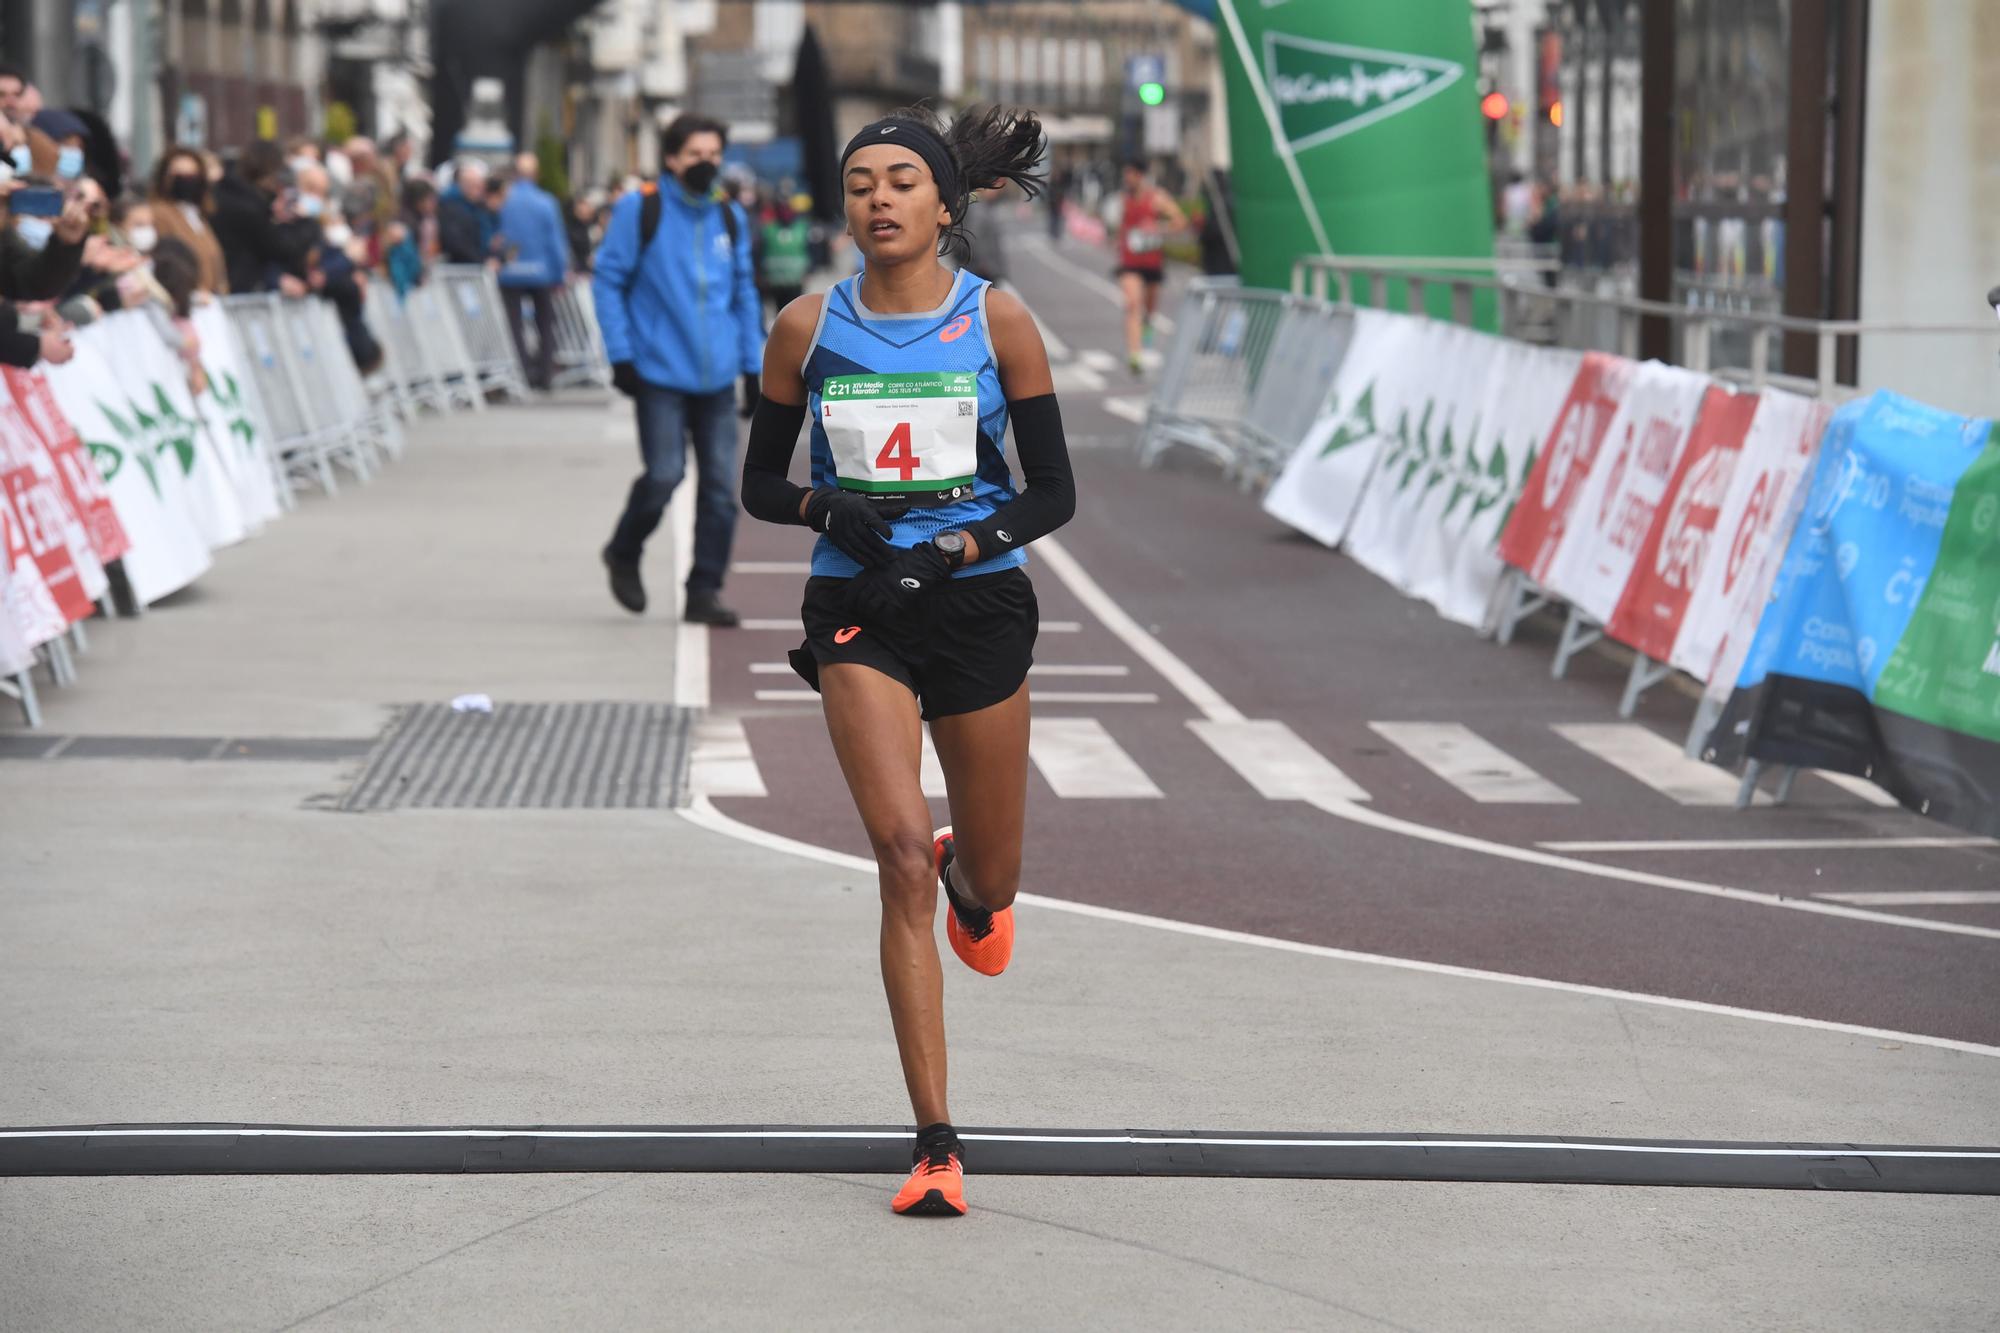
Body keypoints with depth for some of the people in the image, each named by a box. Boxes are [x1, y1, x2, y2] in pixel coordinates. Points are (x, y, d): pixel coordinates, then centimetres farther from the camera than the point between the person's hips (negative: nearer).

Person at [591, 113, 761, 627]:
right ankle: (623, 555, 19)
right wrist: (621, 356, -7)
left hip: (717, 377, 4)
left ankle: (705, 591, 8)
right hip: (660, 374, -4)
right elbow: (608, 280, -1)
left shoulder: (730, 218, 12)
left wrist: (752, 365, 13)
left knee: (720, 485, -1)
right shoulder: (639, 210, -3)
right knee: (664, 475, -9)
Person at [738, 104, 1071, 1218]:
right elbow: (760, 482, 9)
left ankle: (969, 884, 54)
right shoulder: (808, 327, 0)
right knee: (903, 858, -16)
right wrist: (827, 509, -12)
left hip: (981, 602, 1)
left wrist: (959, 545, -17)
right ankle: (938, 1147, -13)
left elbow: (1054, 494, -1)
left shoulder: (1001, 323, -4)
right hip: (858, 610, 0)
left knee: (985, 883, 11)